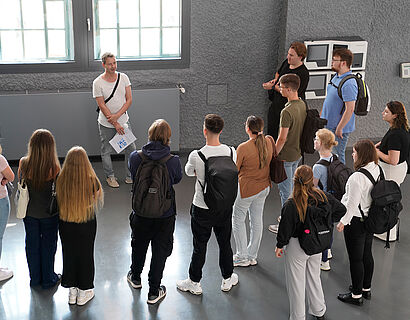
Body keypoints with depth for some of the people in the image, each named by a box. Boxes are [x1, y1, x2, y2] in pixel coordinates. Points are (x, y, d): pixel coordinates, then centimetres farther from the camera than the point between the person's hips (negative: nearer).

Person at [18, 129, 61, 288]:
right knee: (48, 244, 17)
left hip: (29, 212, 3)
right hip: (49, 213, -2)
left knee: (32, 244, 21)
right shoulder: (53, 167, -26)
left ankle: (35, 278, 37)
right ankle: (48, 279, 32)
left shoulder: (24, 163, -18)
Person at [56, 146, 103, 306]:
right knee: (86, 255, 16)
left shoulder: (61, 180, -16)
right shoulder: (91, 181, -20)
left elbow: (58, 202, -3)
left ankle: (72, 291, 33)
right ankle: (84, 292, 29)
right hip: (87, 223, -2)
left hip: (65, 224, 2)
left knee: (69, 254, 19)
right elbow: (98, 202, -6)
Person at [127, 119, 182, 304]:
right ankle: (154, 292, 24)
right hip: (165, 215, -2)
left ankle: (135, 278, 49)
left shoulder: (135, 157, -16)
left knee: (139, 245, 26)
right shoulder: (173, 161, -22)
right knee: (160, 251, 14)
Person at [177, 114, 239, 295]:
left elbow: (188, 172, -1)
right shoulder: (231, 152, -13)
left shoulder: (196, 156, -22)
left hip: (202, 209, -3)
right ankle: (227, 279, 37)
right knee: (225, 243, 20)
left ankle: (195, 283, 29)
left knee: (200, 246, 13)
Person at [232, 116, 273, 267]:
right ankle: (252, 256, 27)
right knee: (257, 220, 15)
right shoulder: (269, 142, -8)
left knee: (238, 220, 11)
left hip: (247, 189, -6)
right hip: (264, 187, 6)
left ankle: (242, 257, 17)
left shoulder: (243, 148, -24)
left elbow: (234, 170, -13)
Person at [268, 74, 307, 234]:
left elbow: (282, 138, -24)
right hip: (297, 153, 9)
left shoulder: (287, 112, -26)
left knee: (285, 191, 3)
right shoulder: (302, 105, 1)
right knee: (293, 187, 22)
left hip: (286, 156, -9)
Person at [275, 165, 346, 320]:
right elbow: (341, 210, 2)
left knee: (296, 283, 12)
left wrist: (279, 245, 0)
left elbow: (285, 228, -17)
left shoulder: (291, 205, -27)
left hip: (296, 247, -5)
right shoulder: (323, 197, -13)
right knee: (314, 277, 25)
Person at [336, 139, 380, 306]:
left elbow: (352, 204, -23)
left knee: (355, 259, 6)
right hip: (371, 220, 8)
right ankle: (366, 288, 38)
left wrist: (343, 221, -9)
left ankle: (356, 295, 19)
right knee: (367, 255, 22)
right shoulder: (377, 170, -3)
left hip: (356, 222, -8)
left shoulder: (358, 177, -28)